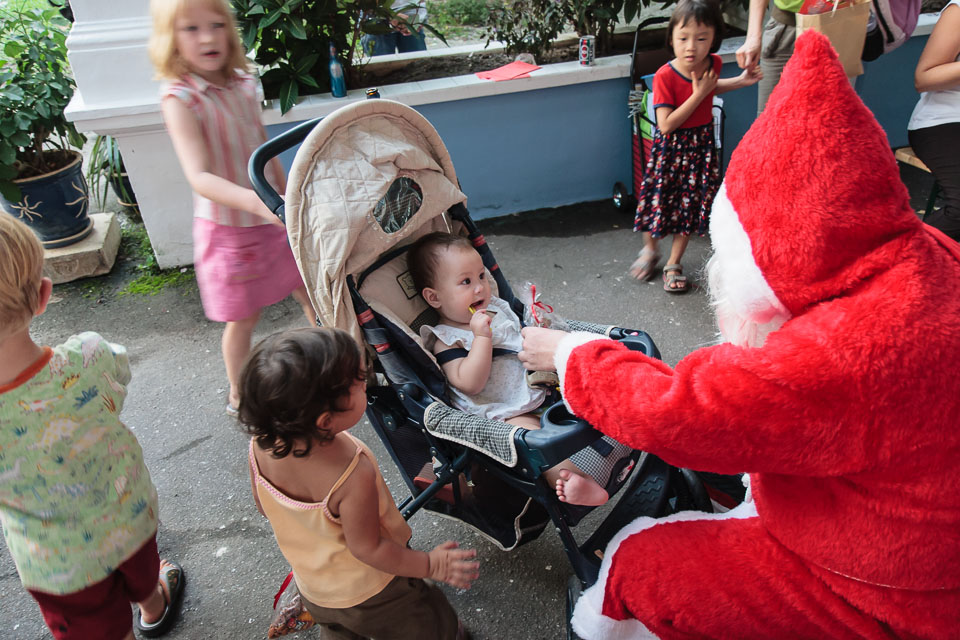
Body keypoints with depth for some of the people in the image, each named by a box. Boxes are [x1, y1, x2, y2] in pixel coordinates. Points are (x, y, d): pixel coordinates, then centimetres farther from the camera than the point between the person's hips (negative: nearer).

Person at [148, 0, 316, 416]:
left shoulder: (244, 84, -1)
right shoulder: (180, 100, -20)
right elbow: (200, 177, -34)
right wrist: (260, 202, -49)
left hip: (272, 218, 5)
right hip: (228, 229, -5)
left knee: (310, 291, 16)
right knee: (243, 318, 10)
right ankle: (238, 395, 34)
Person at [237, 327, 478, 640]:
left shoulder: (261, 445, -23)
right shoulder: (354, 475, -43)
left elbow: (263, 506, -4)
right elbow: (367, 549, -28)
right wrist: (432, 565, -16)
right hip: (370, 596, -6)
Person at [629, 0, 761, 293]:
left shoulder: (713, 63, -5)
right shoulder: (664, 76, -23)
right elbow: (666, 125, -27)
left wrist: (741, 81, 8)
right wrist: (698, 94, -27)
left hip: (701, 144, 4)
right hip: (670, 146, -4)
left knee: (690, 203, 9)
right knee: (658, 198, 6)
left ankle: (674, 263, 24)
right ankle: (649, 250, 35)